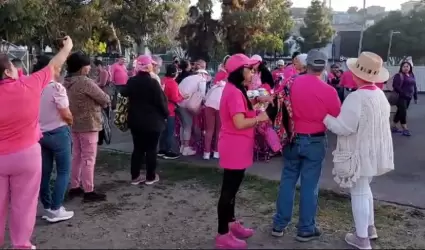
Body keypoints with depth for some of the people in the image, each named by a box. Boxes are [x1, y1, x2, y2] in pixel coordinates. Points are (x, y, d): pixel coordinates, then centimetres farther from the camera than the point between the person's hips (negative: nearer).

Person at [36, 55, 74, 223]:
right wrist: (71, 122, 4)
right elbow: (66, 115, -16)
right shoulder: (57, 87, -16)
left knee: (45, 172, 12)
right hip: (58, 133, -7)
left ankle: (47, 207, 20)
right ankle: (55, 209, 2)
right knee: (63, 171, 3)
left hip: (40, 133, 7)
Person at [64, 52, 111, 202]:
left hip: (74, 124, 9)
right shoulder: (85, 82, -20)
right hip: (88, 125, -9)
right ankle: (88, 192, 4)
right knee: (88, 159, -2)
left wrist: (94, 102, 4)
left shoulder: (67, 82, 6)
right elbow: (105, 99, -15)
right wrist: (102, 102, 6)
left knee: (77, 157, 16)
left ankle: (74, 188, 24)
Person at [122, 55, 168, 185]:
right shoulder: (153, 83, -16)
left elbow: (126, 96, 12)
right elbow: (161, 101, -13)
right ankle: (150, 177, 12)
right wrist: (166, 114, 3)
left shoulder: (131, 82, 2)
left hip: (135, 121, 5)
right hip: (152, 122, -5)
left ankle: (135, 176, 15)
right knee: (151, 149, 5)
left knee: (137, 148, 12)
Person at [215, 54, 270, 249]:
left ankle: (231, 224, 35)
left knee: (232, 187, 20)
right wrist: (259, 118, -13)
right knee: (229, 189, -1)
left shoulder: (235, 90, 11)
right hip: (234, 148, -10)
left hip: (237, 147, 10)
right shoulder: (235, 92, -21)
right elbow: (240, 123, -27)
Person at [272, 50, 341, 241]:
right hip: (315, 141, -2)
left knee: (287, 180, 13)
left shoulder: (293, 83, -6)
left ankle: (279, 224, 21)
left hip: (293, 138, 3)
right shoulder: (329, 91, -13)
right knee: (309, 185, 6)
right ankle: (306, 229, 17)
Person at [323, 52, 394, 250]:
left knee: (359, 193, 3)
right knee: (365, 189, 24)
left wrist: (325, 117, -9)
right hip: (374, 151, 9)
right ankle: (370, 228, 37)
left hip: (359, 153, -9)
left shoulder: (356, 97, -24)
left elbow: (343, 128, -24)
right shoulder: (380, 95, 5)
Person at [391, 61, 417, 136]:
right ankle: (405, 129, -6)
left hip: (408, 97, 8)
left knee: (400, 112, 13)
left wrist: (415, 97, 15)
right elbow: (396, 87, -20)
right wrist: (404, 94, -21)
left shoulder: (412, 75, 13)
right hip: (401, 97, -8)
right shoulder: (399, 76, -13)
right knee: (403, 112, -9)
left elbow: (414, 87, 18)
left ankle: (394, 127, 22)